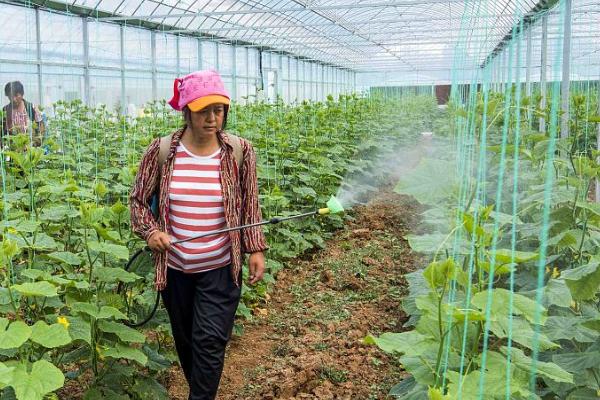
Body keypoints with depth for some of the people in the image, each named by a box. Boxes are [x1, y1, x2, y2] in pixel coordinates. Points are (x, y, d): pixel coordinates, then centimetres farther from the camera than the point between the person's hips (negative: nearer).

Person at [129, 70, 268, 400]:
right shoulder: (160, 151, -9)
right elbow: (138, 200, 3)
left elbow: (250, 207, 0)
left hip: (221, 268, -2)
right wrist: (151, 231, -13)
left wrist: (255, 249, -2)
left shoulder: (240, 151, -9)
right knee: (185, 339, 19)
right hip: (175, 267, 2)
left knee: (210, 342, -2)